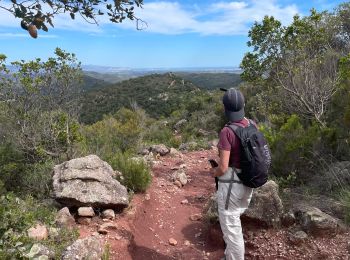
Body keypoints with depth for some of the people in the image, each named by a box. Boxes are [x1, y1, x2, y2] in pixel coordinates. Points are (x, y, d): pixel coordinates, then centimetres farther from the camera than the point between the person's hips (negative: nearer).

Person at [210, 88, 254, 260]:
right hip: (247, 184, 8)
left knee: (231, 228, 9)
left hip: (230, 185, -8)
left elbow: (223, 167, -23)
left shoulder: (226, 132, -23)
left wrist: (214, 172, -1)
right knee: (232, 222, 30)